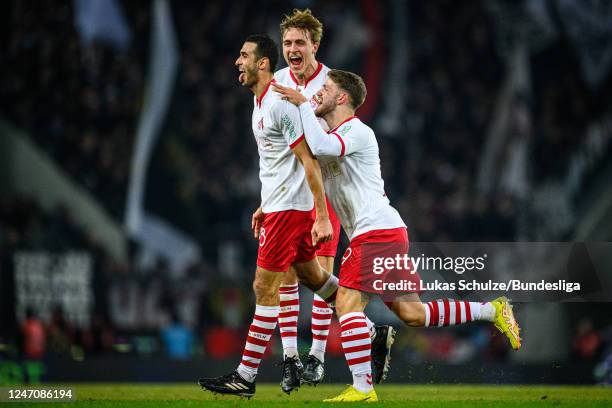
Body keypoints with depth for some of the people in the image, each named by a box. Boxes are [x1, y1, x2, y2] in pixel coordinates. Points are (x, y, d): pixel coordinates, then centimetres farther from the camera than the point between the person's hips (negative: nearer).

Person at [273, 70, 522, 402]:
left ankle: (362, 387, -15)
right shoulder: (332, 136, 20)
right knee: (411, 313, 9)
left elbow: (319, 147, -29)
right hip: (375, 234, 10)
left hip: (377, 231, -10)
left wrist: (302, 104, -18)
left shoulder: (357, 131, -10)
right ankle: (492, 311, 17)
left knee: (347, 304, -15)